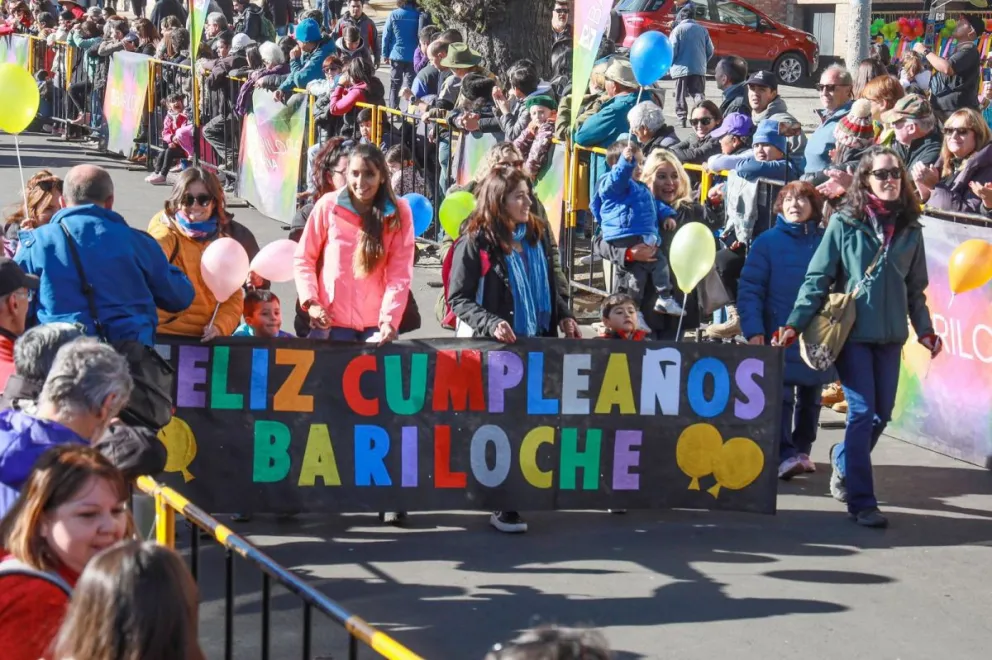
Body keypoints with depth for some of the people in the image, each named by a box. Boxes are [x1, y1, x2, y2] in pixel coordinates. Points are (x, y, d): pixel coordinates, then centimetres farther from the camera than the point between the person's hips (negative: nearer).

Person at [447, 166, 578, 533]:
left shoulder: (537, 236, 10)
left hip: (537, 343, 6)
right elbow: (459, 299, -9)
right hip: (494, 348, -5)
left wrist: (564, 316, 6)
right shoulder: (476, 242, -8)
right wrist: (491, 325, -22)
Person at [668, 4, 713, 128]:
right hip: (699, 69, 3)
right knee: (698, 94, 4)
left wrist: (669, 65, 5)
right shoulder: (702, 30, 7)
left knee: (681, 96, 6)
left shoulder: (678, 29, -4)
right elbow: (710, 51, 8)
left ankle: (682, 119, 4)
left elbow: (672, 50, -9)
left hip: (681, 68, -3)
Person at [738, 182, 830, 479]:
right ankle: (785, 455, -12)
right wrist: (753, 330, -16)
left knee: (810, 398, 12)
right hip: (779, 336, -3)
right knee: (781, 397, -10)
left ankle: (802, 450, 24)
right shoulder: (768, 242, -2)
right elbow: (749, 288, -5)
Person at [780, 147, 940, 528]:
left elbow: (916, 288, 15)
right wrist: (795, 324, -9)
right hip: (851, 330, -4)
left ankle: (844, 460, 39)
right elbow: (817, 277, -3)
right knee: (863, 411, -9)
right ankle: (861, 500, -4)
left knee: (882, 413, 10)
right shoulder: (844, 223, -3)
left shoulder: (909, 229, 8)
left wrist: (924, 329, 6)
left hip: (890, 334, 4)